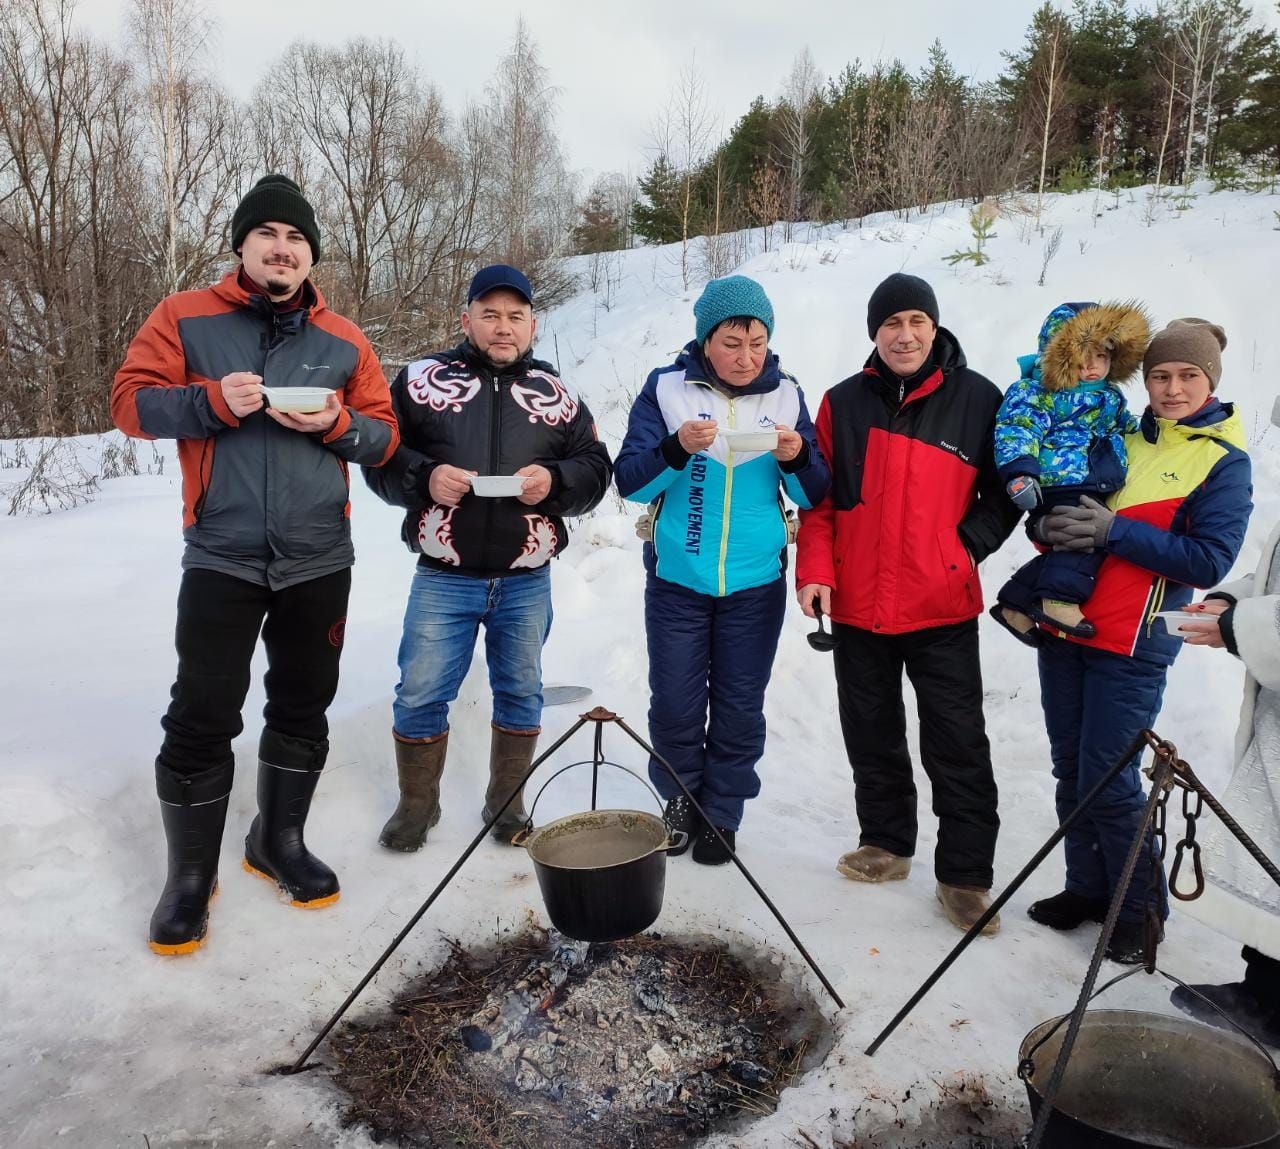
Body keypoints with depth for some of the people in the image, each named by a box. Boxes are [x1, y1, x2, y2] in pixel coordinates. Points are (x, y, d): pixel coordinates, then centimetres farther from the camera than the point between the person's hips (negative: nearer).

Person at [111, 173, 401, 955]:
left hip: (319, 562, 3)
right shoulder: (185, 319, 1)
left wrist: (337, 424, -14)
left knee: (303, 708, 13)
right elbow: (131, 402, -3)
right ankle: (191, 876, 17)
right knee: (202, 719, -1)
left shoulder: (344, 341, 6)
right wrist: (212, 401, -19)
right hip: (221, 559, -2)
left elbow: (386, 436, 7)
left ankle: (280, 841, 33)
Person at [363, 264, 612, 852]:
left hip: (527, 581, 2)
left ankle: (506, 801, 32)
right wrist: (424, 478, -17)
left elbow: (595, 468, 6)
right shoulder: (421, 380, 2)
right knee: (420, 694, 4)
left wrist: (554, 482, -14)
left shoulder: (556, 393, 7)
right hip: (443, 578, -1)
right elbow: (379, 457, 2)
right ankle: (417, 803, 26)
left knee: (521, 692, 12)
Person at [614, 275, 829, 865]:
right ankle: (679, 799, 30)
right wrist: (675, 448, -25)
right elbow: (630, 482, -8)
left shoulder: (785, 393, 1)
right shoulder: (666, 388, -4)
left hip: (756, 583, 1)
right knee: (675, 704, 5)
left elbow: (813, 496, 2)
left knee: (740, 707, 8)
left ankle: (721, 813, 26)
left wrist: (797, 459, -19)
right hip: (677, 579, -1)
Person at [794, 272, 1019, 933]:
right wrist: (815, 571, -6)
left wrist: (969, 547, -8)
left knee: (958, 745, 2)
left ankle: (965, 874, 16)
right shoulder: (844, 402, 4)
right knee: (871, 737, 15)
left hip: (943, 610, -2)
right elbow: (818, 499, 5)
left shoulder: (978, 400, -1)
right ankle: (886, 843, 32)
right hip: (857, 607, 3)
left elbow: (1004, 493, 7)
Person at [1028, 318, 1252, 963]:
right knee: (1070, 770, 11)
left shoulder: (1223, 462, -1)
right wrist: (1049, 523, -7)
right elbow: (1051, 500, 17)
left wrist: (1116, 530, -21)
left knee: (1107, 780, -4)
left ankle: (1139, 906, 18)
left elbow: (1209, 561, -12)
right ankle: (1087, 888, 28)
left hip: (1132, 647, -5)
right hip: (1063, 627, 5)